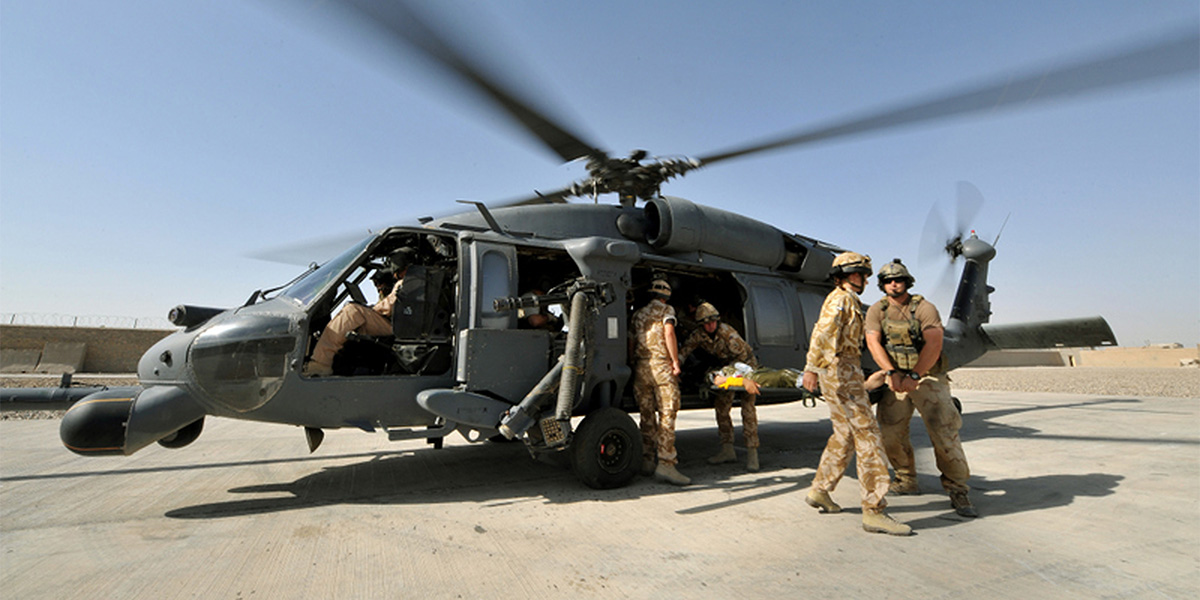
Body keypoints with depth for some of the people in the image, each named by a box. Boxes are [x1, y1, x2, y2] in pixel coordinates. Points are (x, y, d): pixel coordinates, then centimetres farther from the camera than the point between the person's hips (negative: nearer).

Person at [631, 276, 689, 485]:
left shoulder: (638, 314, 20)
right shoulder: (666, 310, 5)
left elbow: (633, 340, 16)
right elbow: (668, 332, -10)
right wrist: (676, 361, -9)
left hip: (640, 366, 5)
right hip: (661, 365, -5)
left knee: (646, 415, 10)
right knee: (667, 414, -5)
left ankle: (647, 460, 15)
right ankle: (665, 463, -10)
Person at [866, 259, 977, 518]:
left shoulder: (925, 308, -7)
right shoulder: (877, 310, 2)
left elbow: (934, 344, -17)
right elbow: (873, 342, -11)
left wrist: (914, 377, -25)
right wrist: (892, 373, -24)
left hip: (928, 377, -3)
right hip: (896, 378, 3)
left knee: (944, 432, -10)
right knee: (889, 432, 3)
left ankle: (957, 492, 4)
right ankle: (906, 481, 24)